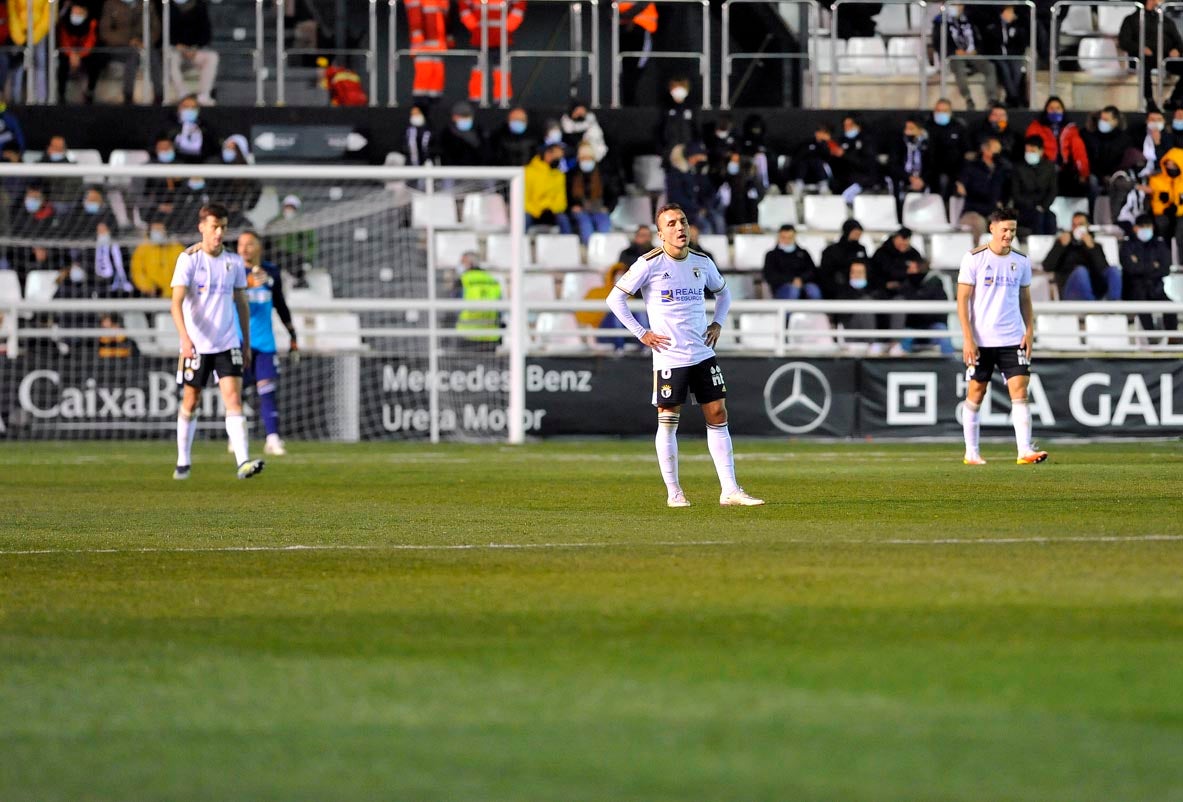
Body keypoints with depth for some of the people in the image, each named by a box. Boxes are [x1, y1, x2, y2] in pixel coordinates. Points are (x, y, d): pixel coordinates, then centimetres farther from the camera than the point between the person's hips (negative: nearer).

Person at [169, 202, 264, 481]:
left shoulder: (234, 261, 5)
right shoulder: (189, 259, -8)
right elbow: (176, 303, -16)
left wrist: (246, 343, 15)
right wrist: (185, 338, -30)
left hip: (228, 343, 2)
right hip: (196, 344, -2)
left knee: (233, 398, -12)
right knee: (190, 403, 8)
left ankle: (243, 462, -21)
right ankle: (183, 463, 23)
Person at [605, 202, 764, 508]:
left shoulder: (702, 263, 7)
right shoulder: (649, 264, -9)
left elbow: (723, 291, 26)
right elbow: (615, 298, -6)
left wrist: (718, 323, 12)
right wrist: (641, 333, -8)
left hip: (703, 354, 5)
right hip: (669, 355, -5)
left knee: (718, 416, 1)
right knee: (668, 422, 0)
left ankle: (730, 491, 3)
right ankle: (673, 492, 9)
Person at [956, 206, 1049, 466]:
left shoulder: (1021, 261, 8)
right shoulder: (974, 259, -4)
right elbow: (962, 300, -4)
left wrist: (1029, 331, 4)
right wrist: (968, 339, -11)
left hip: (1013, 339, 3)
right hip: (980, 340, -3)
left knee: (1020, 390, -9)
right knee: (976, 393, 5)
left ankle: (1025, 450, -14)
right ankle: (971, 452, 15)